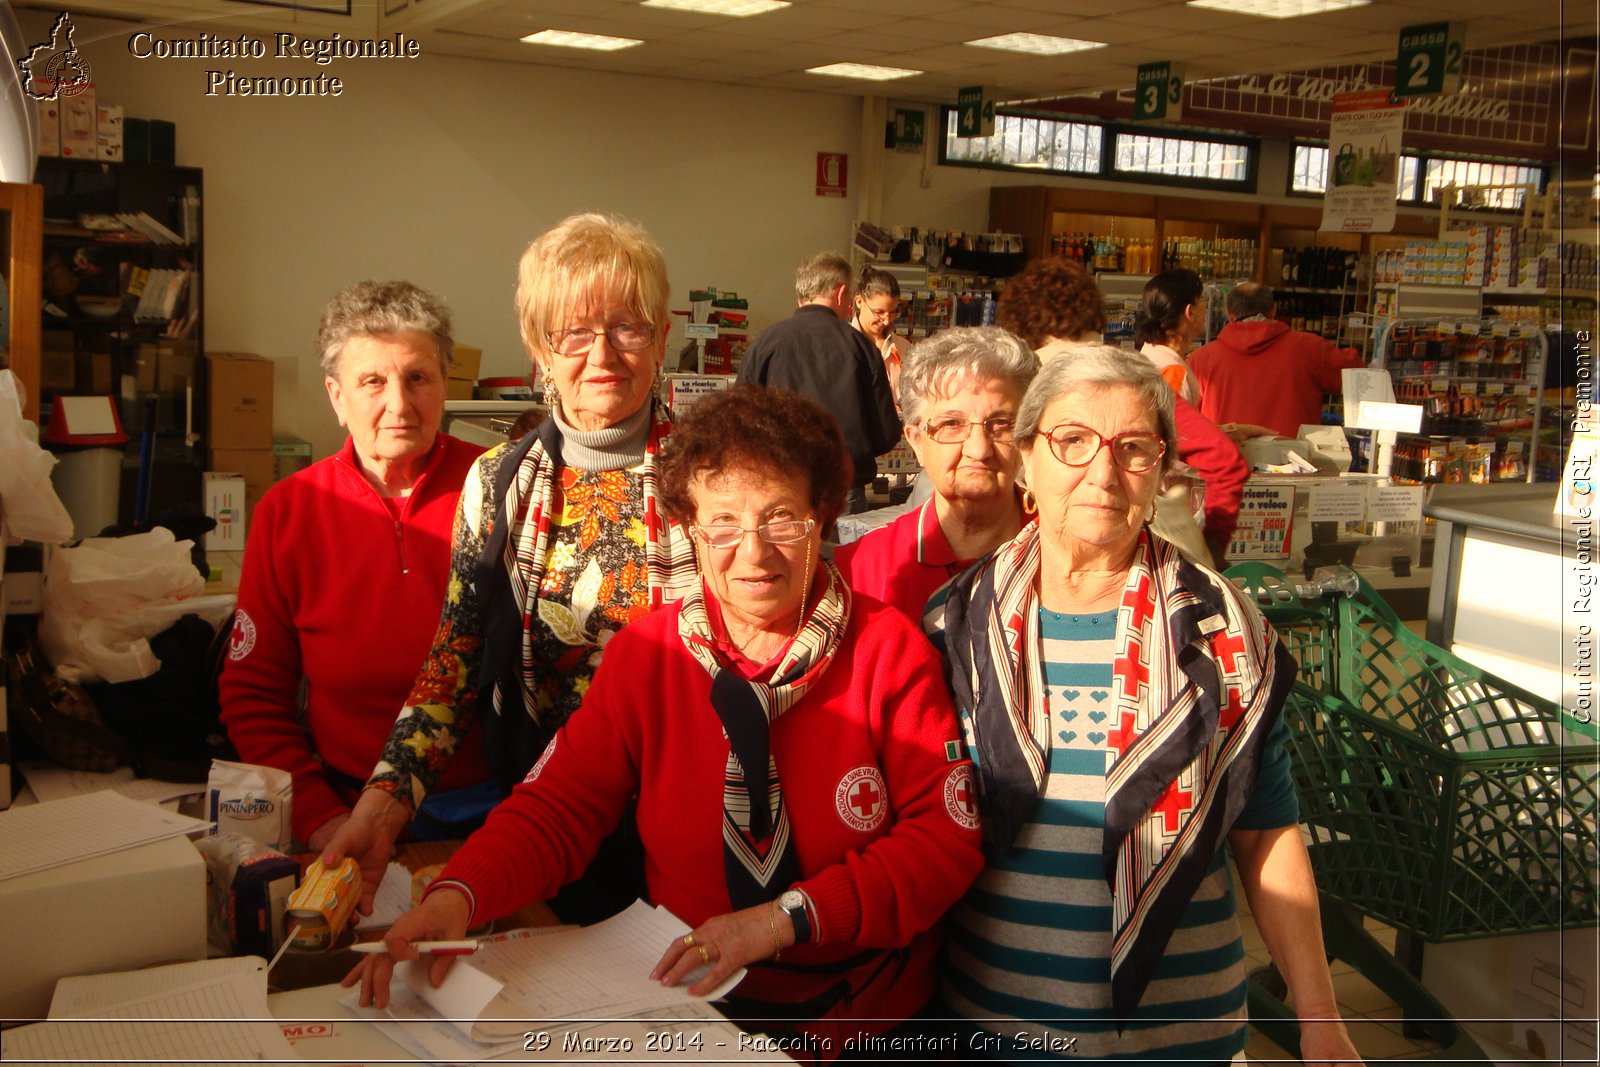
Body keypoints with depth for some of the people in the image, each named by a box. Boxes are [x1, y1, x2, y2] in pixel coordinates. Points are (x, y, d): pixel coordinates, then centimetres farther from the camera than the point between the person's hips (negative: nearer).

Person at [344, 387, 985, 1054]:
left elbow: (948, 837, -6)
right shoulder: (646, 654, 2)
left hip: (862, 1003, -1)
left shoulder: (891, 649, -4)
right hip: (684, 993, 1)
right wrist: (458, 894, -22)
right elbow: (559, 805, -1)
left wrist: (788, 916, -17)